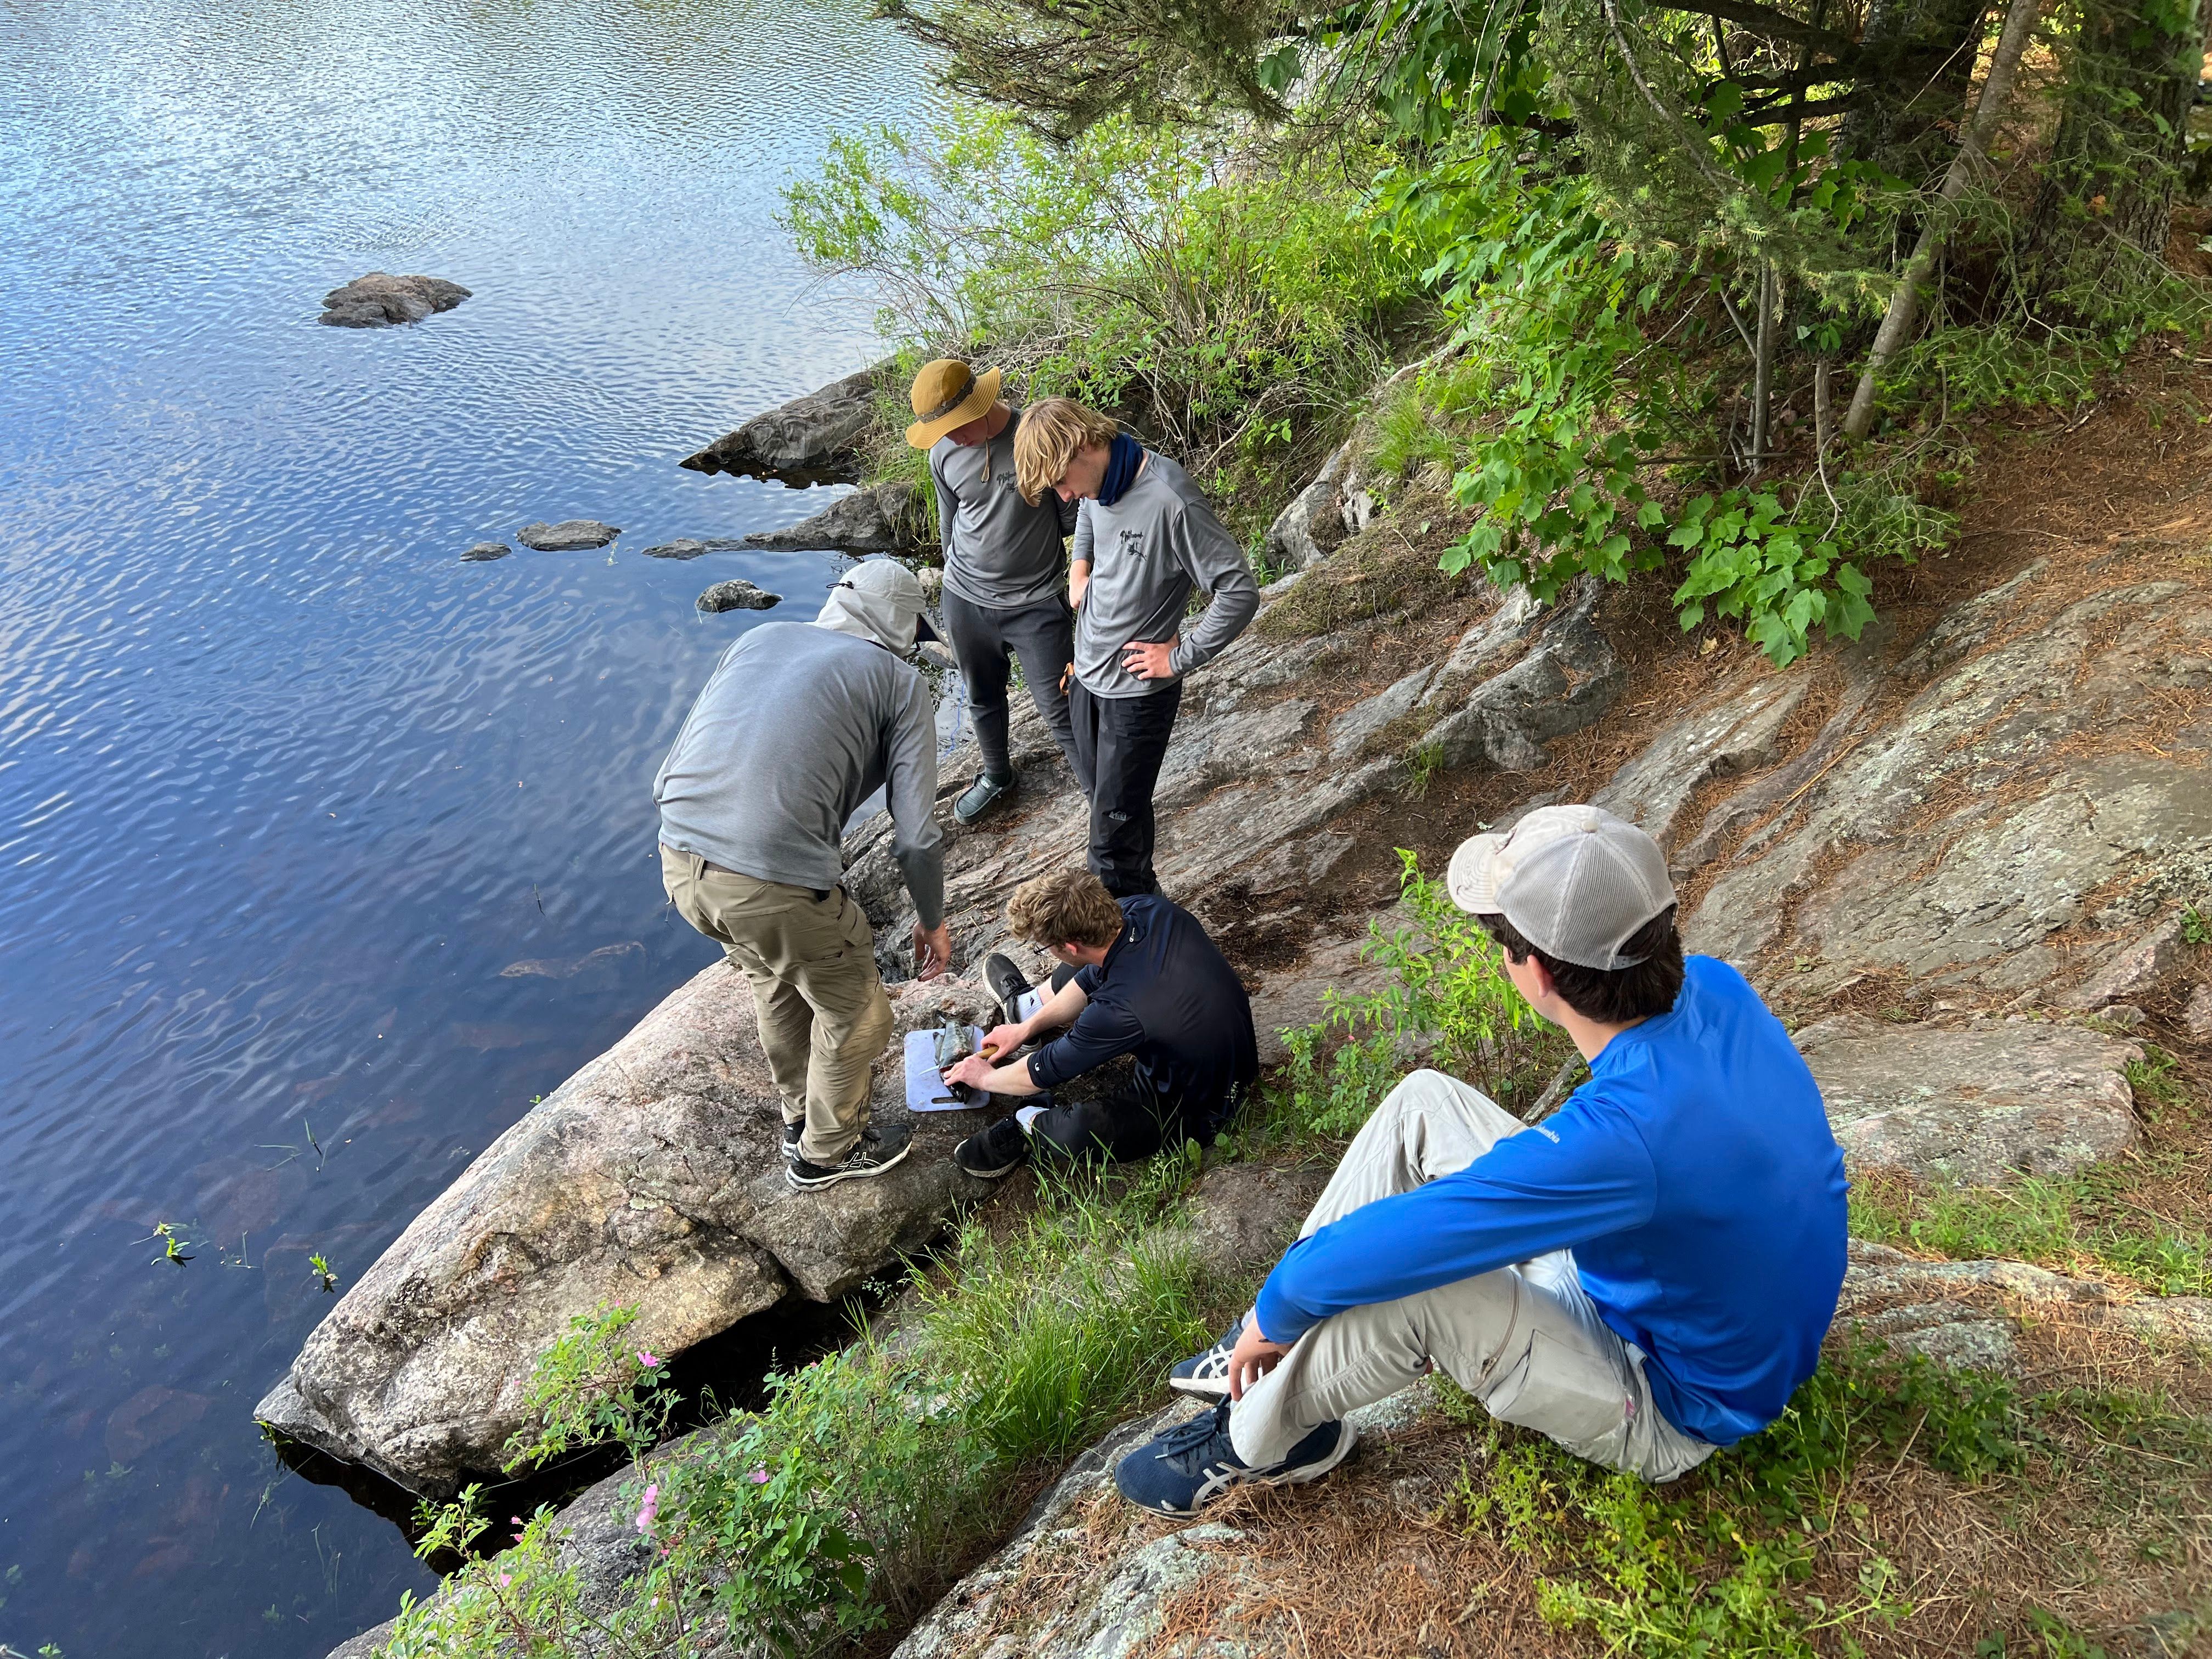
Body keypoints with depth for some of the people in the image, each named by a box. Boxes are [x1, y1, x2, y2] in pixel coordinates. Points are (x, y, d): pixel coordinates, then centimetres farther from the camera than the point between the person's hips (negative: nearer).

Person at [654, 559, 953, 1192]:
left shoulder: (758, 638, 20)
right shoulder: (899, 681, 7)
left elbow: (667, 778, 19)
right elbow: (916, 835, 2)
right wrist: (931, 920, 19)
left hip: (678, 861, 7)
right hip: (777, 883, -6)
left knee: (774, 978, 35)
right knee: (854, 1016, 22)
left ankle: (800, 1119, 55)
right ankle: (829, 1151, 43)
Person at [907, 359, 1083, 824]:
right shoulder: (944, 454, -3)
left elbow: (1072, 518, -8)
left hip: (1036, 604, -5)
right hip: (966, 601, 5)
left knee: (1059, 711, -2)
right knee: (983, 699, 22)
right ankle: (997, 776, 47)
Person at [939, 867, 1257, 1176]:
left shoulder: (1118, 1010, -39)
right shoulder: (1144, 908, -19)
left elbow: (1041, 1075, -19)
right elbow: (1094, 975, 4)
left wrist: (984, 1078, 1)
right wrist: (1027, 1028, 12)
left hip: (1196, 1108, -8)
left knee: (1071, 1134, -30)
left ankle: (1026, 1127, 1)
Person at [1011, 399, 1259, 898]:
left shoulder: (1170, 501, -29)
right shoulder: (1097, 481, -4)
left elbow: (1239, 593, -27)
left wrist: (1181, 656, -20)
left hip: (1137, 687, -8)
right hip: (1088, 672, 8)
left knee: (1116, 820, 1)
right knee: (1097, 789, 23)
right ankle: (1140, 889, 43)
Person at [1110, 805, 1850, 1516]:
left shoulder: (1620, 1137, -41)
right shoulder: (1711, 983, -16)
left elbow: (1351, 1258, -33)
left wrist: (1275, 1314, -12)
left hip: (1670, 1408, -8)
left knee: (1406, 1287, -29)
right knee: (1423, 1103, 2)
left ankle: (1255, 1442, 3)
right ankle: (1281, 1350, 13)